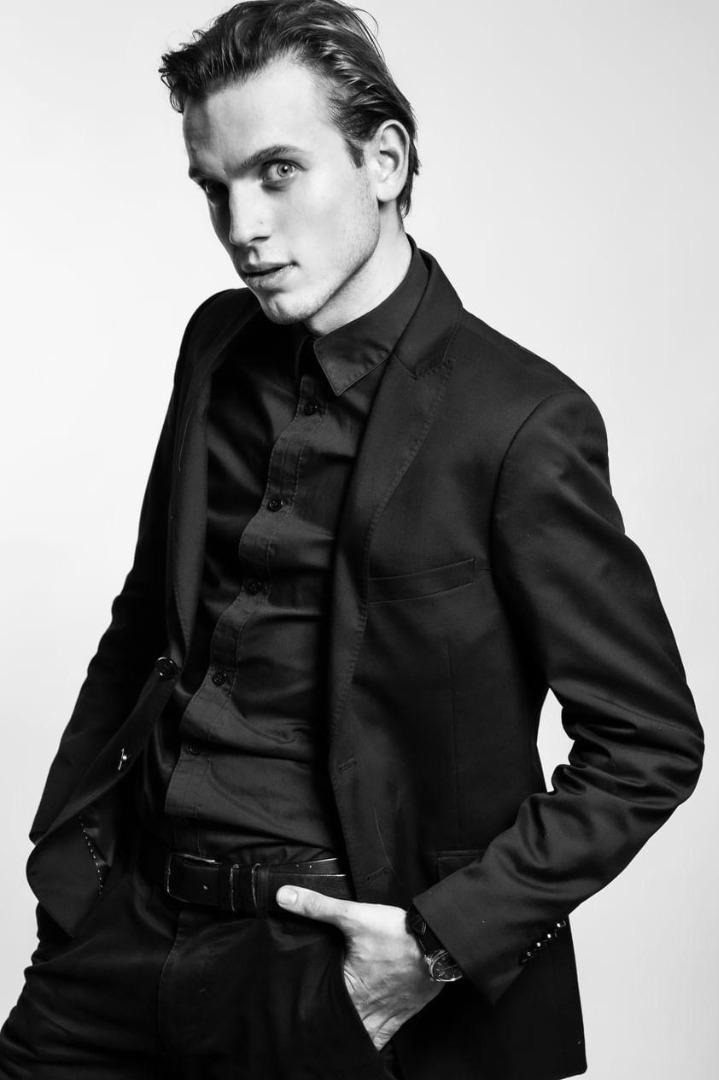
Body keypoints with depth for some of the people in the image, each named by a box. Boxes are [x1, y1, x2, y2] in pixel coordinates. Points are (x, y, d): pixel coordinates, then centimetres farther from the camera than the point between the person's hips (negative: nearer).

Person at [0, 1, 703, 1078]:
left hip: (327, 966, -5)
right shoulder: (218, 347, 5)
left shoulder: (520, 424, -14)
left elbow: (648, 744, -10)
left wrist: (446, 942, -14)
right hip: (124, 923, 5)